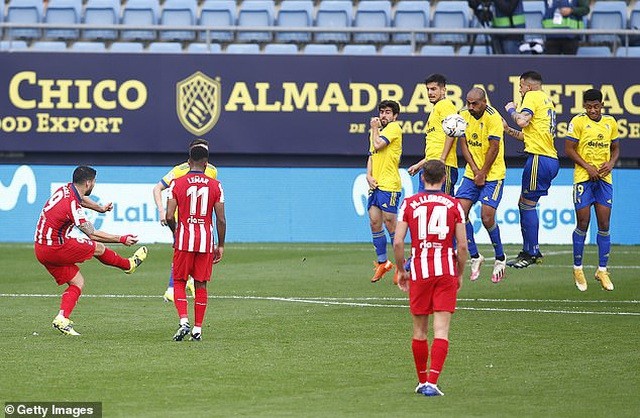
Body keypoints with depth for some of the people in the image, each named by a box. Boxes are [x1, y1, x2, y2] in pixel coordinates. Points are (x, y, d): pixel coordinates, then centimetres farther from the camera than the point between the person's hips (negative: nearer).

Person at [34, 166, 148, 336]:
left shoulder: (65, 189, 1)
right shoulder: (72, 206, -25)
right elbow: (92, 234, -16)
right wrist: (121, 239, -7)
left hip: (41, 248, 9)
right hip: (55, 249, -9)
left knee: (78, 282, 11)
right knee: (98, 248, 7)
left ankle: (62, 318, 0)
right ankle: (129, 264, 30)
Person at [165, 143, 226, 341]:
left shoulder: (177, 183, -2)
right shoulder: (215, 185, 1)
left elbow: (169, 217, -6)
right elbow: (221, 219, 0)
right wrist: (221, 246, 9)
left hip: (184, 240, -1)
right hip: (206, 240, 1)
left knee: (179, 282, 8)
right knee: (201, 284, 8)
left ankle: (183, 320, -12)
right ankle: (198, 329, 7)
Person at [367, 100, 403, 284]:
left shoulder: (394, 128, -5)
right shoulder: (377, 131, 20)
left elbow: (377, 145, -16)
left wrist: (374, 128, 1)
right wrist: (369, 176, 5)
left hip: (390, 185, -8)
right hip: (375, 185, 8)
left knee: (390, 224, -6)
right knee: (374, 223, 6)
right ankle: (382, 262, 15)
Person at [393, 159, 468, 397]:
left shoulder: (409, 204, 2)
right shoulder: (454, 205, 2)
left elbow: (398, 242, -4)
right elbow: (462, 246, -1)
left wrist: (402, 271, 9)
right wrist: (460, 274, 13)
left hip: (419, 272, 1)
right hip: (446, 271, -1)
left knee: (419, 331, 13)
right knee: (441, 330, -3)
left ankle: (422, 381, 23)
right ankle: (432, 382, -14)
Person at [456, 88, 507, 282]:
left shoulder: (493, 117, -16)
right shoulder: (464, 115, 2)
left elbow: (494, 148, -16)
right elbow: (464, 144, 3)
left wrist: (482, 174, -12)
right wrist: (474, 170, -7)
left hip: (493, 173, -6)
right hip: (472, 172, 6)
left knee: (487, 217, -12)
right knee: (460, 211, -8)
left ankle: (500, 258, 10)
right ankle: (475, 257, 7)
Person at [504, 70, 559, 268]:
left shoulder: (533, 96, -3)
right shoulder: (547, 101, 24)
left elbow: (522, 120, -18)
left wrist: (511, 110, 0)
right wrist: (508, 130, 29)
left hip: (539, 158, -9)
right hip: (550, 158, 9)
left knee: (528, 204, -7)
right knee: (524, 204, 13)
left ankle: (531, 253, -7)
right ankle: (529, 251, 14)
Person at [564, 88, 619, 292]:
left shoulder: (610, 122, 8)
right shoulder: (578, 121, -5)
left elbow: (615, 148, 17)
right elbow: (569, 149, -6)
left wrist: (611, 163, -3)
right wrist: (588, 167, -14)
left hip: (604, 178, 4)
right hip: (583, 177, -4)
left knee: (604, 225, 2)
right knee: (583, 224, -1)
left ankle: (602, 270, 10)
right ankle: (577, 269, 13)